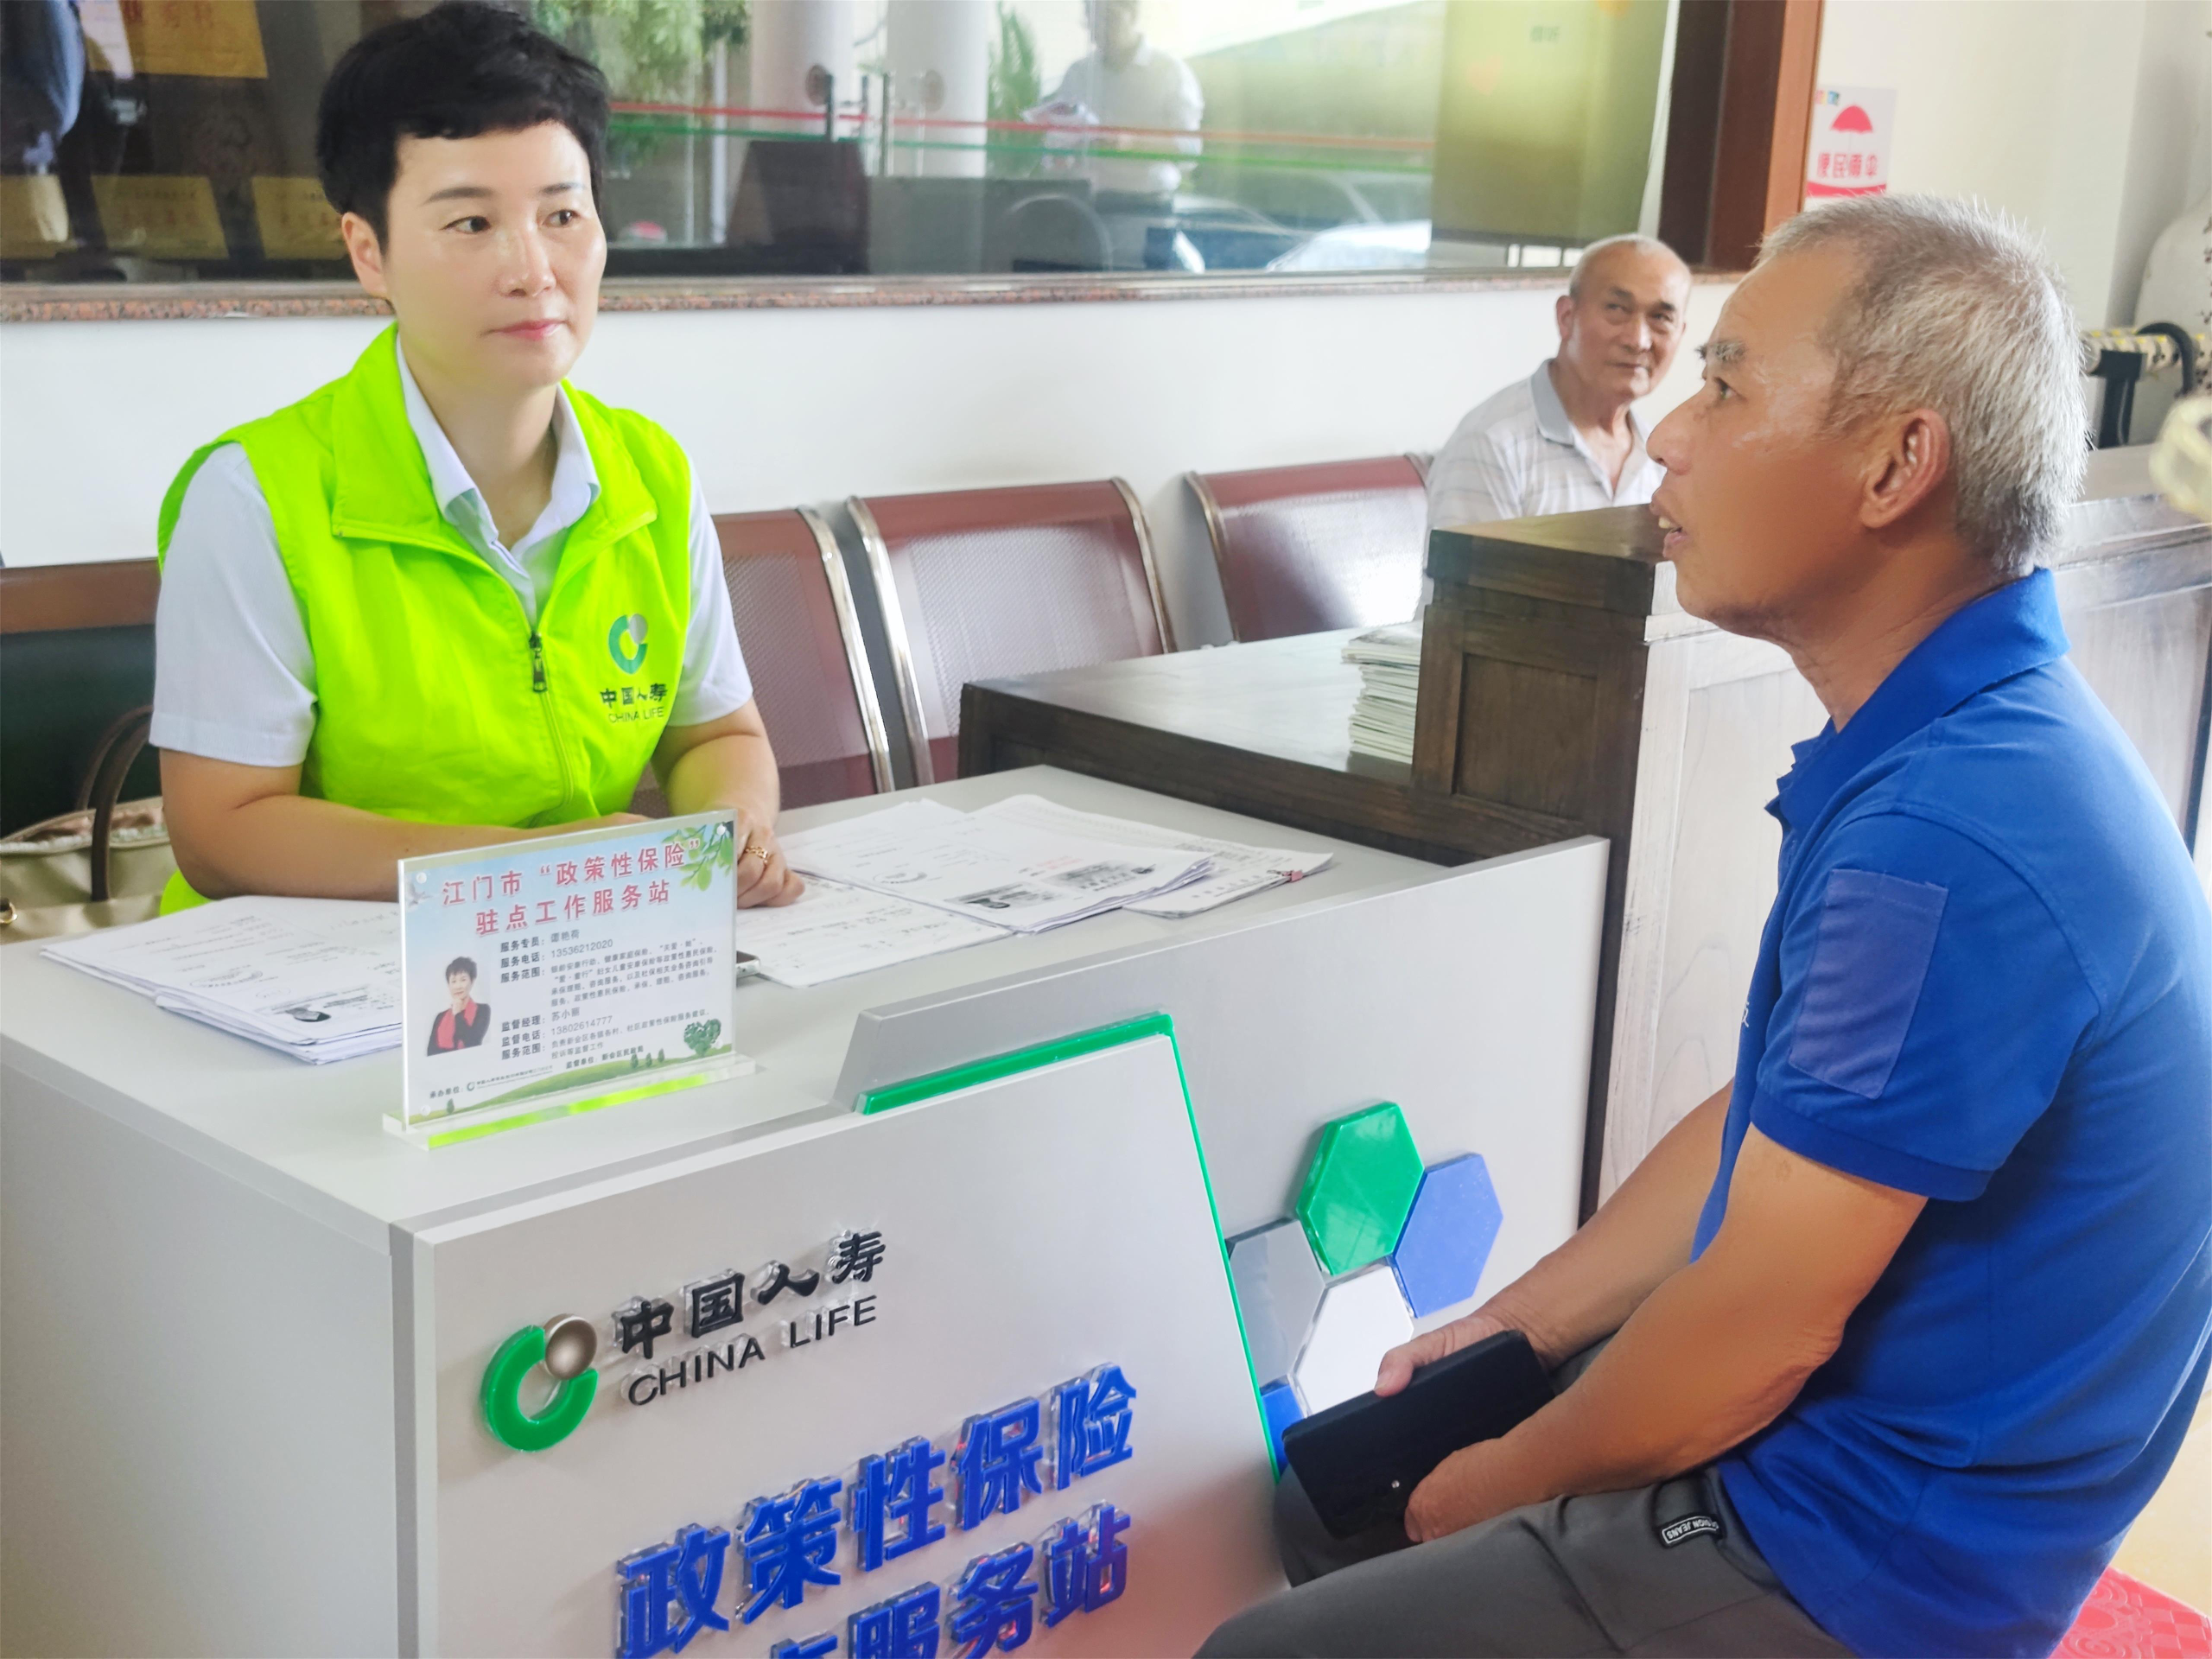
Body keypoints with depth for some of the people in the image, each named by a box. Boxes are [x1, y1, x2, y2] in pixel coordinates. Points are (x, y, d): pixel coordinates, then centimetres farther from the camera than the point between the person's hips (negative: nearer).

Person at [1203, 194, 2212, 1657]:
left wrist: (1504, 1484, -7)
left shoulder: (1948, 844, -31)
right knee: (1324, 1482, 16)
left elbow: (1754, 1341, -24)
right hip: (1854, 1447, 9)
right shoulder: (1971, 735, 4)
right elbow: (1772, 1121, 12)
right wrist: (1516, 1320, 12)